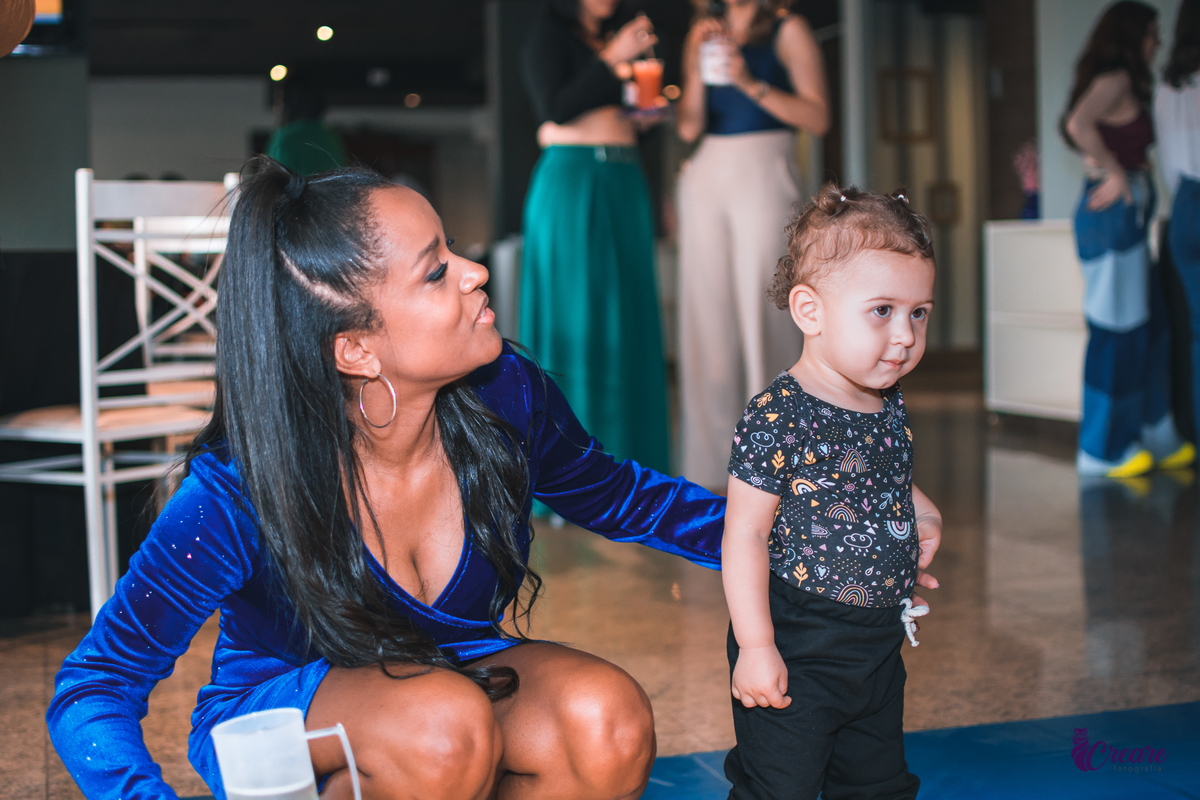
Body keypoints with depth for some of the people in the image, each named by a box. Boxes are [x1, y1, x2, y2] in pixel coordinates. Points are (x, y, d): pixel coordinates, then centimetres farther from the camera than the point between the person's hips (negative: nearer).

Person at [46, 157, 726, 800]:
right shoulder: (238, 490, -27)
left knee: (610, 720, -27)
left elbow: (620, 497, 7)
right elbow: (94, 687, -21)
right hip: (275, 721, -4)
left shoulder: (505, 398, -16)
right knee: (445, 726, -37)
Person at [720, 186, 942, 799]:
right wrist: (756, 647, -21)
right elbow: (745, 533, -20)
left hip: (881, 644, 8)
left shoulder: (890, 405, 3)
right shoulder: (777, 419, -21)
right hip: (796, 654, -8)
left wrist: (917, 509, 7)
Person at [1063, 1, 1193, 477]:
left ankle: (1156, 439, 20)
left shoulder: (1124, 85, 19)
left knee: (1147, 327, 12)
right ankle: (1104, 450, 3)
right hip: (1115, 215, -10)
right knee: (1117, 329, -4)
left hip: (1125, 218, 10)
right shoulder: (1116, 79, -10)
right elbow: (1079, 124, -26)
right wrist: (1116, 174, -17)